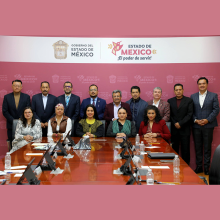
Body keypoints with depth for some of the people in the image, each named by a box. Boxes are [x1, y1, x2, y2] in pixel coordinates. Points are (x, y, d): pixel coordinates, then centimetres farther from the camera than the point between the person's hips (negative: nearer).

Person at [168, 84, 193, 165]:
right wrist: (175, 124, -8)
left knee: (185, 150, 0)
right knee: (174, 149, 4)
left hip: (185, 129, -2)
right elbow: (169, 115, 6)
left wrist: (180, 123, -12)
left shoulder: (189, 100, 2)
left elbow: (189, 114, -5)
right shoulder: (170, 101, 9)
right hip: (174, 129, 2)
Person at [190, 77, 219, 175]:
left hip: (208, 125, -2)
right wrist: (195, 120, -9)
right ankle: (199, 167, 16)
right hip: (196, 126, 2)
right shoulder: (193, 96, 9)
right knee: (198, 147, 7)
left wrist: (208, 120, -13)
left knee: (207, 147, 3)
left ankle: (206, 168, 11)